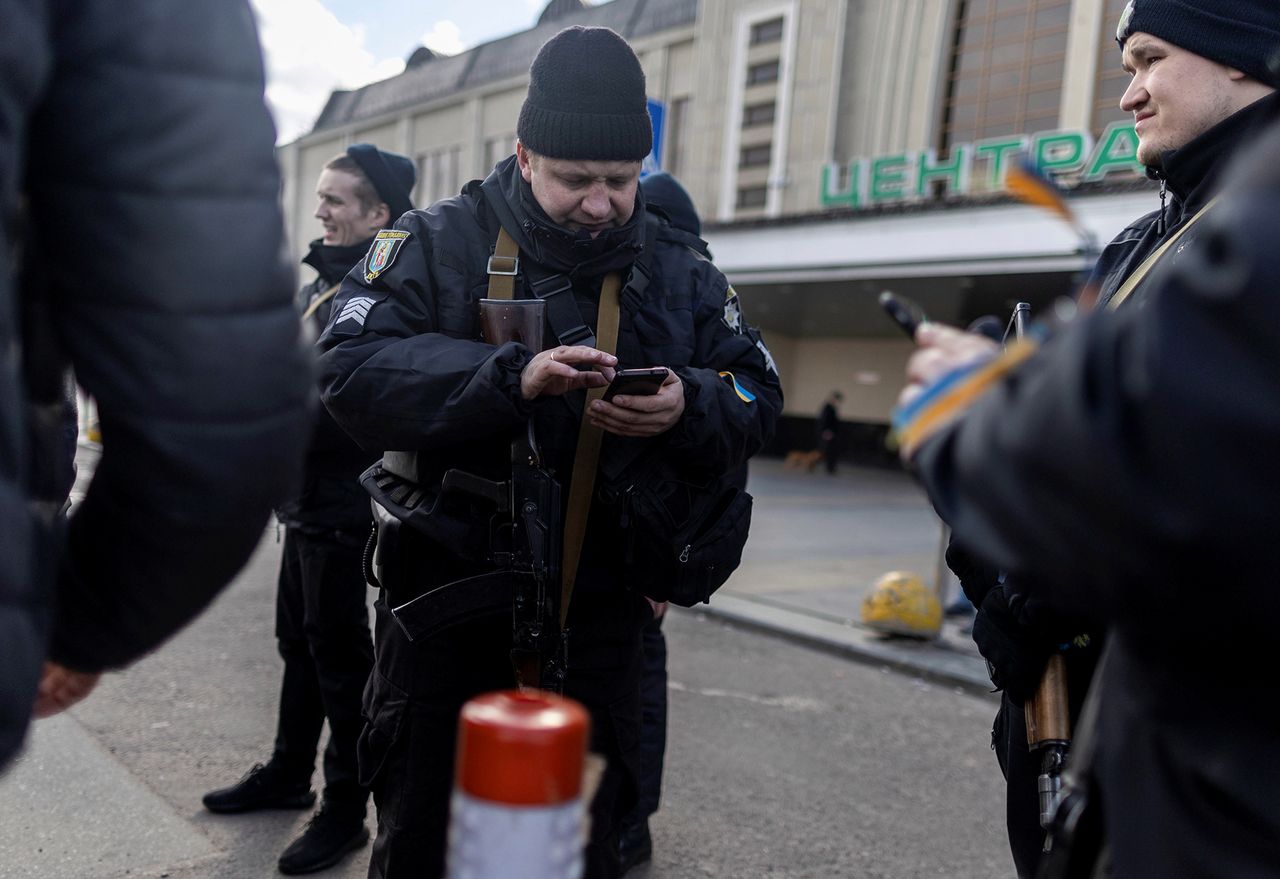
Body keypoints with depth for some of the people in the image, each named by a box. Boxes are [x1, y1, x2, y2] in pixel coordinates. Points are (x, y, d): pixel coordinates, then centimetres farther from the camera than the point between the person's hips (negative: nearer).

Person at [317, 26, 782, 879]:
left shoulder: (680, 274, 4)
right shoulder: (438, 243, -6)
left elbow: (757, 399, 3)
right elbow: (351, 368, -19)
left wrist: (688, 406, -20)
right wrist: (511, 375, -31)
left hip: (598, 617, 2)